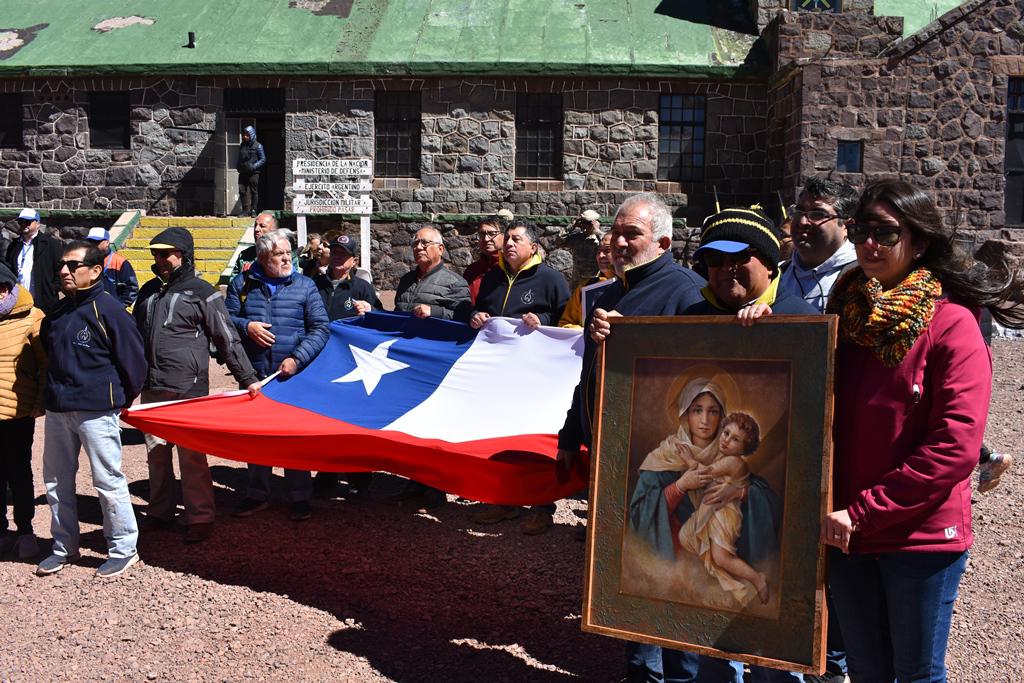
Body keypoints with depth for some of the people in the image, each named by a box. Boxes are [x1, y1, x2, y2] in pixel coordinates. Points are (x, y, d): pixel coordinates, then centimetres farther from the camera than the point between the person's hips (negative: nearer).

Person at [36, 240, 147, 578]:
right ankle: (64, 545, 31)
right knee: (56, 480, 15)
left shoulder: (108, 309, -12)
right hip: (57, 410, 8)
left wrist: (123, 400, -2)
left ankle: (124, 549, 12)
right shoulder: (57, 312, 10)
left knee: (108, 481, -1)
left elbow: (133, 359, -11)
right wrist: (55, 390, 18)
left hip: (96, 410, -8)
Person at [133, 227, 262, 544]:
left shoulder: (201, 292, -3)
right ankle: (160, 512, 27)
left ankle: (200, 518, 7)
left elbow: (228, 339, -4)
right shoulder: (149, 291, 15)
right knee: (156, 453, 13)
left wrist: (248, 378, -7)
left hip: (188, 389, -6)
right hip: (152, 390, 6)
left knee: (191, 456, -3)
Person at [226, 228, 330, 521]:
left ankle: (300, 497, 16)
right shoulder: (242, 284, 5)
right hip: (254, 376, 2)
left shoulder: (304, 285, 1)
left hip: (292, 374, -2)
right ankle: (258, 494, 27)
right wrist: (246, 326, -12)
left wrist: (297, 359, -14)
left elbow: (320, 328, -3)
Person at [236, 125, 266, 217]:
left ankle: (253, 210, 7)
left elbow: (263, 159, -4)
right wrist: (237, 166, 9)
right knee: (242, 190, 1)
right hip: (242, 173, 5)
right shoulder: (241, 146, 14)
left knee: (254, 191, 0)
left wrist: (254, 166, -14)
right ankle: (245, 210, 8)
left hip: (253, 173, -5)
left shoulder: (257, 146, -3)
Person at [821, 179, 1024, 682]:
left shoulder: (952, 323, -11)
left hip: (922, 536, -4)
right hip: (846, 533, 5)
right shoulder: (846, 313, 5)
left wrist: (863, 512, -19)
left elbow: (956, 446, -18)